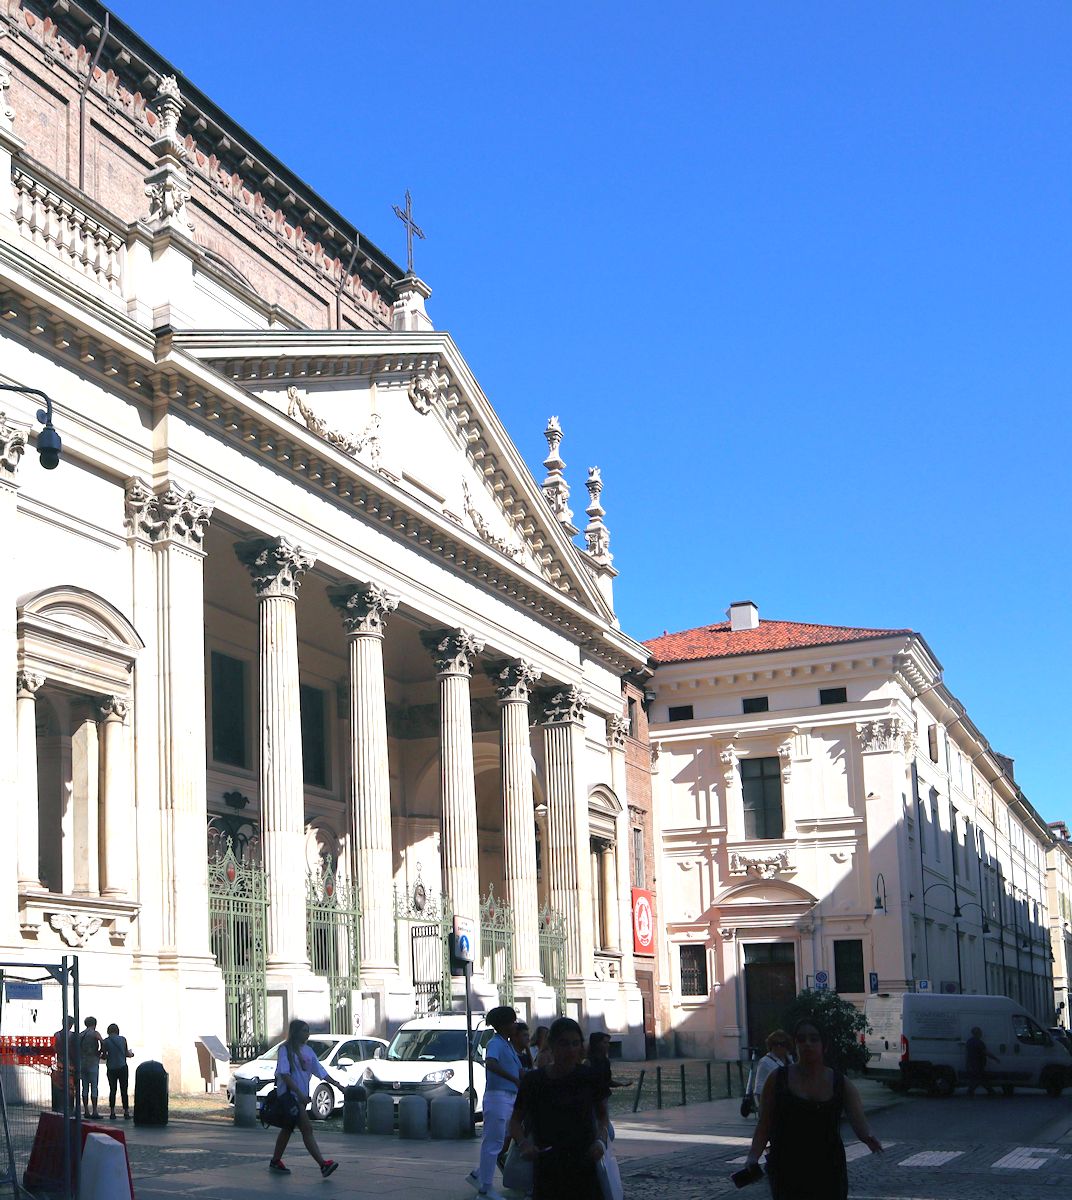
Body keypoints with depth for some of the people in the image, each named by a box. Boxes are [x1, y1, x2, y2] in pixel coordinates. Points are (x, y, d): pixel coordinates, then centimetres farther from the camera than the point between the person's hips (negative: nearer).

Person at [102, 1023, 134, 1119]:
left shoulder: (106, 1041, -3)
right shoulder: (123, 1039, -1)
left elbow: (104, 1056, 1)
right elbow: (126, 1053, 4)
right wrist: (131, 1053, 26)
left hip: (111, 1069, 0)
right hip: (122, 1067, 0)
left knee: (112, 1090, 9)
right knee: (124, 1090, 3)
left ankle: (112, 1112, 6)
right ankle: (126, 1112, 0)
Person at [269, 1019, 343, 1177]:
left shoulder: (307, 1051, 13)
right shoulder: (285, 1050, -9)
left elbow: (320, 1071, 15)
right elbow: (284, 1074, -17)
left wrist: (337, 1084, 8)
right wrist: (299, 1092, -25)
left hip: (302, 1096, 8)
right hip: (290, 1095, -8)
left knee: (288, 1129, 15)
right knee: (307, 1128, -14)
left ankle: (275, 1162, 26)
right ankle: (323, 1165, -20)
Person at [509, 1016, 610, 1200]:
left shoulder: (589, 1078, 0)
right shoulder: (534, 1081, -3)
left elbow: (602, 1115, 13)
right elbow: (516, 1119, 6)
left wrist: (601, 1140, -5)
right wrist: (523, 1143, -13)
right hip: (547, 1170, -1)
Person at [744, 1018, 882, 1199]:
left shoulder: (841, 1084, 2)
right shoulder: (778, 1079, -1)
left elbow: (859, 1121, -10)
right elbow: (764, 1125, -1)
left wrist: (869, 1137, -32)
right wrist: (753, 1155, -16)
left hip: (829, 1172, 2)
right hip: (787, 1171, -2)